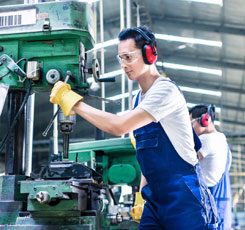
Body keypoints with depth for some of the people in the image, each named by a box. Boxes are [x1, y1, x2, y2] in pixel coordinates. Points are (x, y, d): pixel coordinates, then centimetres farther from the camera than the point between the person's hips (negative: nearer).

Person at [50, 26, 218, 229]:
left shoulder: (165, 90, -14)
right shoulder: (140, 97, 13)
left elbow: (119, 126, -23)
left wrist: (74, 102, -16)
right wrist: (143, 192, 13)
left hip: (182, 196, -8)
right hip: (155, 197, 8)